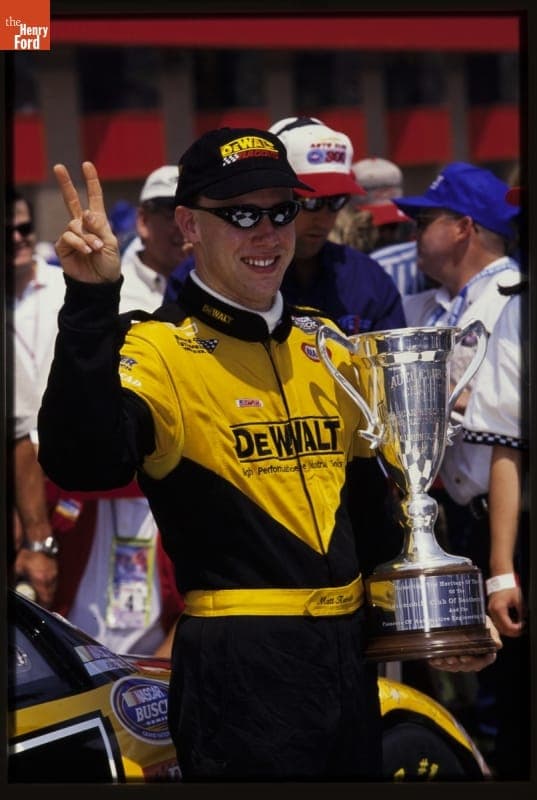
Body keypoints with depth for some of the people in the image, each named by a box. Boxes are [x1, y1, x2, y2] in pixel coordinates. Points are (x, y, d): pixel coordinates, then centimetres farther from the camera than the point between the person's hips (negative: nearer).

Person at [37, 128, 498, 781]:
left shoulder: (327, 347, 12)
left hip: (349, 649, 7)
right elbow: (82, 464, -28)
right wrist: (90, 306, -36)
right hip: (241, 664, -7)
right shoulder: (160, 348, -9)